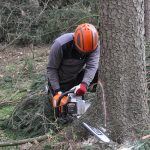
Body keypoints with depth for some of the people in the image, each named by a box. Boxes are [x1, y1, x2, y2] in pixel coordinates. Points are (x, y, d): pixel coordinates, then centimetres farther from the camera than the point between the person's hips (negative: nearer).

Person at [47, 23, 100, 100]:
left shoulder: (94, 44, -23)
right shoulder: (60, 45, -33)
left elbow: (92, 66, -31)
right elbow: (51, 69, -23)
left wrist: (84, 84, -48)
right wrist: (57, 91, -27)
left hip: (78, 76, 3)